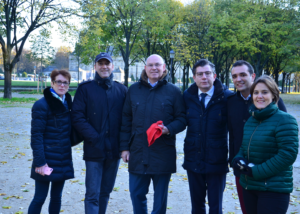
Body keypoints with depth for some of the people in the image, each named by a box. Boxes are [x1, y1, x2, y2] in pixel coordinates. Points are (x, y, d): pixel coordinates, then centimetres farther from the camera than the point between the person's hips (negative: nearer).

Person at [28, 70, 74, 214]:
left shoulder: (67, 104, 8)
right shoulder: (42, 105, -13)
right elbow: (36, 135, -16)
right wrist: (40, 162, -20)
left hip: (63, 160, 6)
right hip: (47, 160, -6)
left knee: (56, 197, 13)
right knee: (40, 198, 0)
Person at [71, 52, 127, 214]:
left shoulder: (121, 90, 7)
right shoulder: (85, 88, 0)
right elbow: (77, 117, -7)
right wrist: (94, 138, -14)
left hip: (114, 150, 3)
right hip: (94, 150, -3)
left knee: (106, 192, 15)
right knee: (92, 194, -2)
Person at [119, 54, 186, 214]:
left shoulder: (173, 91, 2)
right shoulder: (134, 90, 9)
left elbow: (182, 119, 2)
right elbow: (126, 120, 10)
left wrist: (168, 129, -18)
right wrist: (124, 146, 5)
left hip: (163, 155, -2)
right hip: (138, 154, 2)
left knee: (160, 197, 9)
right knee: (136, 194, 9)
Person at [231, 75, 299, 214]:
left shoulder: (284, 120, -12)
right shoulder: (250, 120, 10)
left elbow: (288, 154, -19)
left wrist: (256, 171, -19)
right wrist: (238, 160, -5)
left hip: (274, 190, -7)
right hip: (249, 186, 7)